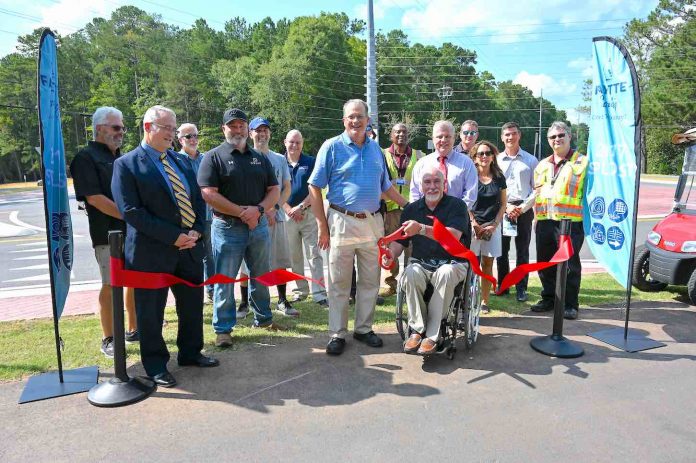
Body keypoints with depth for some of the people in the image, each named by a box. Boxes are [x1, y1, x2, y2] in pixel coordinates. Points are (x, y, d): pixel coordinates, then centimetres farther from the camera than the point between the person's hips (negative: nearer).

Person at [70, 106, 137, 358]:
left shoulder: (122, 158, 18)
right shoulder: (86, 157, -4)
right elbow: (94, 198, -15)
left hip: (134, 231, 7)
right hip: (108, 233, -7)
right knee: (111, 285, -2)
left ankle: (133, 330, 25)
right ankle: (108, 339, 10)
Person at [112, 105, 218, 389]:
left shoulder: (181, 162, 13)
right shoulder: (127, 164, -6)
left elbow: (198, 199, 13)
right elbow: (131, 211, -15)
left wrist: (196, 230, -6)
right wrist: (173, 237, -19)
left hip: (189, 248, 6)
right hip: (151, 252, -6)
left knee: (193, 305, 16)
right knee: (150, 312, 7)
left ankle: (190, 352, 36)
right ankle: (155, 365, 25)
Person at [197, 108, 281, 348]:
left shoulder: (260, 158, 12)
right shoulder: (214, 157, -3)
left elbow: (274, 190, 8)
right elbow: (209, 194, -13)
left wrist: (258, 209, -12)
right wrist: (243, 212, -16)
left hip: (259, 225, 5)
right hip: (227, 227, -4)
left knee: (261, 276, 15)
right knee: (224, 281, 3)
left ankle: (263, 318, 32)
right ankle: (222, 329, 15)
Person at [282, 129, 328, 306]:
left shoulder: (311, 162, 4)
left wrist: (300, 207, -9)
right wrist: (289, 210, -8)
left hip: (309, 213, -1)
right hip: (288, 215, 2)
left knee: (314, 254, -4)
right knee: (294, 256, 9)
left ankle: (319, 293, -3)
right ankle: (300, 291, 20)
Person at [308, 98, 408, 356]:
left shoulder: (375, 148, 11)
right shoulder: (332, 146, -3)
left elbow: (386, 185, 20)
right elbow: (315, 187, -4)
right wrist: (323, 226, -8)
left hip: (373, 222, 5)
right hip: (343, 222, -4)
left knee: (370, 281, 11)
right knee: (339, 283, 3)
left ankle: (364, 329, 26)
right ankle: (337, 334, 16)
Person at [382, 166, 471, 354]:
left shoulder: (456, 205, -1)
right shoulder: (411, 209, 12)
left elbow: (454, 236, -19)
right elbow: (399, 241, 12)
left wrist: (422, 229, -31)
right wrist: (391, 254, -11)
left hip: (451, 262, -2)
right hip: (420, 263, 3)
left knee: (445, 274, -37)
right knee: (410, 274, -32)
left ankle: (432, 335, -25)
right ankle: (417, 329, -17)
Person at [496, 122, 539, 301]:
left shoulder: (531, 160, 7)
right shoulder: (497, 160, 8)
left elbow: (537, 189, 4)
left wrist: (522, 207, -8)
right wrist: (506, 207, -7)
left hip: (524, 210, -1)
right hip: (501, 209, 1)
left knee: (522, 251, 2)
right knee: (501, 250, 5)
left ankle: (521, 288, 10)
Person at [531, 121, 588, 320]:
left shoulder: (583, 162, 1)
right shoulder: (542, 165, 19)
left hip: (571, 222, -5)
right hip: (545, 221, 6)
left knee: (570, 265, 0)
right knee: (545, 264, 11)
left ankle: (570, 305, 10)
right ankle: (548, 298, 25)